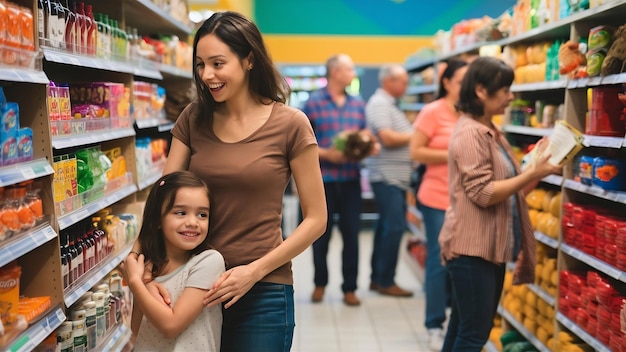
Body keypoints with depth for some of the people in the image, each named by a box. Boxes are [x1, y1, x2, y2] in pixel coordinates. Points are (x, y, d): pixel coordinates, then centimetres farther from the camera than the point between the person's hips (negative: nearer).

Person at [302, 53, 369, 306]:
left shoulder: (358, 104, 10)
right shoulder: (313, 103, -3)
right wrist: (326, 154, -16)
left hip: (351, 179, 3)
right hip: (322, 178, -3)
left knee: (351, 234, 5)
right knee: (322, 234, 9)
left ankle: (349, 288, 18)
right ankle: (320, 283, 28)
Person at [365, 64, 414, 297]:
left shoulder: (390, 105, 21)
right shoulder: (379, 104, -11)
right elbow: (387, 138, -20)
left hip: (396, 177, 10)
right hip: (386, 176, -10)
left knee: (387, 226, 12)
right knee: (394, 226, -9)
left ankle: (378, 278, 20)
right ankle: (385, 281, 0)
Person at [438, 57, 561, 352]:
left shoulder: (492, 132, 14)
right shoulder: (469, 133, -15)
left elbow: (506, 187, 15)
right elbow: (483, 193, -21)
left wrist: (537, 165, 3)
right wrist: (534, 172, -19)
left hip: (491, 247, 9)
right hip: (471, 248, -9)